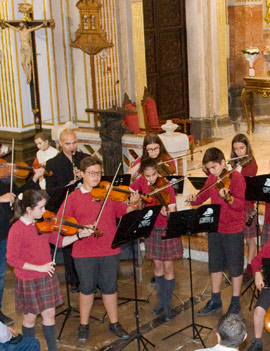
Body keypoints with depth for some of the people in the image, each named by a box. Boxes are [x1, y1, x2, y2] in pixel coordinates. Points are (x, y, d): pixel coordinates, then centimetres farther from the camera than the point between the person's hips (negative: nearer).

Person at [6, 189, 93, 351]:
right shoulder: (17, 230, -19)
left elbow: (60, 241, 7)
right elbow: (12, 259, -18)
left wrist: (78, 236, -9)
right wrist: (38, 268, -21)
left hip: (47, 277, 5)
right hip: (29, 281, -5)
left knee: (49, 314, 11)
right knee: (30, 318, 11)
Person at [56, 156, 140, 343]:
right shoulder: (74, 197, -1)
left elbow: (124, 213, 3)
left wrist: (132, 204, -16)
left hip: (110, 251, 1)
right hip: (84, 252, -1)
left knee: (110, 287, 12)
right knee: (87, 288, 11)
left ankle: (114, 323, 27)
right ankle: (84, 325, 27)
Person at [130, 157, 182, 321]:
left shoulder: (166, 186, -20)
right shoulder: (142, 182, -7)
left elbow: (172, 211, -26)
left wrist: (167, 213, -48)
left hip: (167, 229, -4)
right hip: (152, 229, 4)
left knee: (168, 267, 1)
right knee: (158, 265, 13)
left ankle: (168, 304, 13)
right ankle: (161, 300, 26)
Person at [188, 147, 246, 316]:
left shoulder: (236, 177, -14)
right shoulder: (212, 179, 5)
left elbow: (240, 205, -23)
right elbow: (203, 196, 13)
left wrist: (228, 198, -43)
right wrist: (195, 199, -10)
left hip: (233, 230, -7)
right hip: (215, 229, 7)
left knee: (235, 267, 5)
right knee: (215, 265, 16)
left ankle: (235, 304, 19)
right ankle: (215, 302, 30)